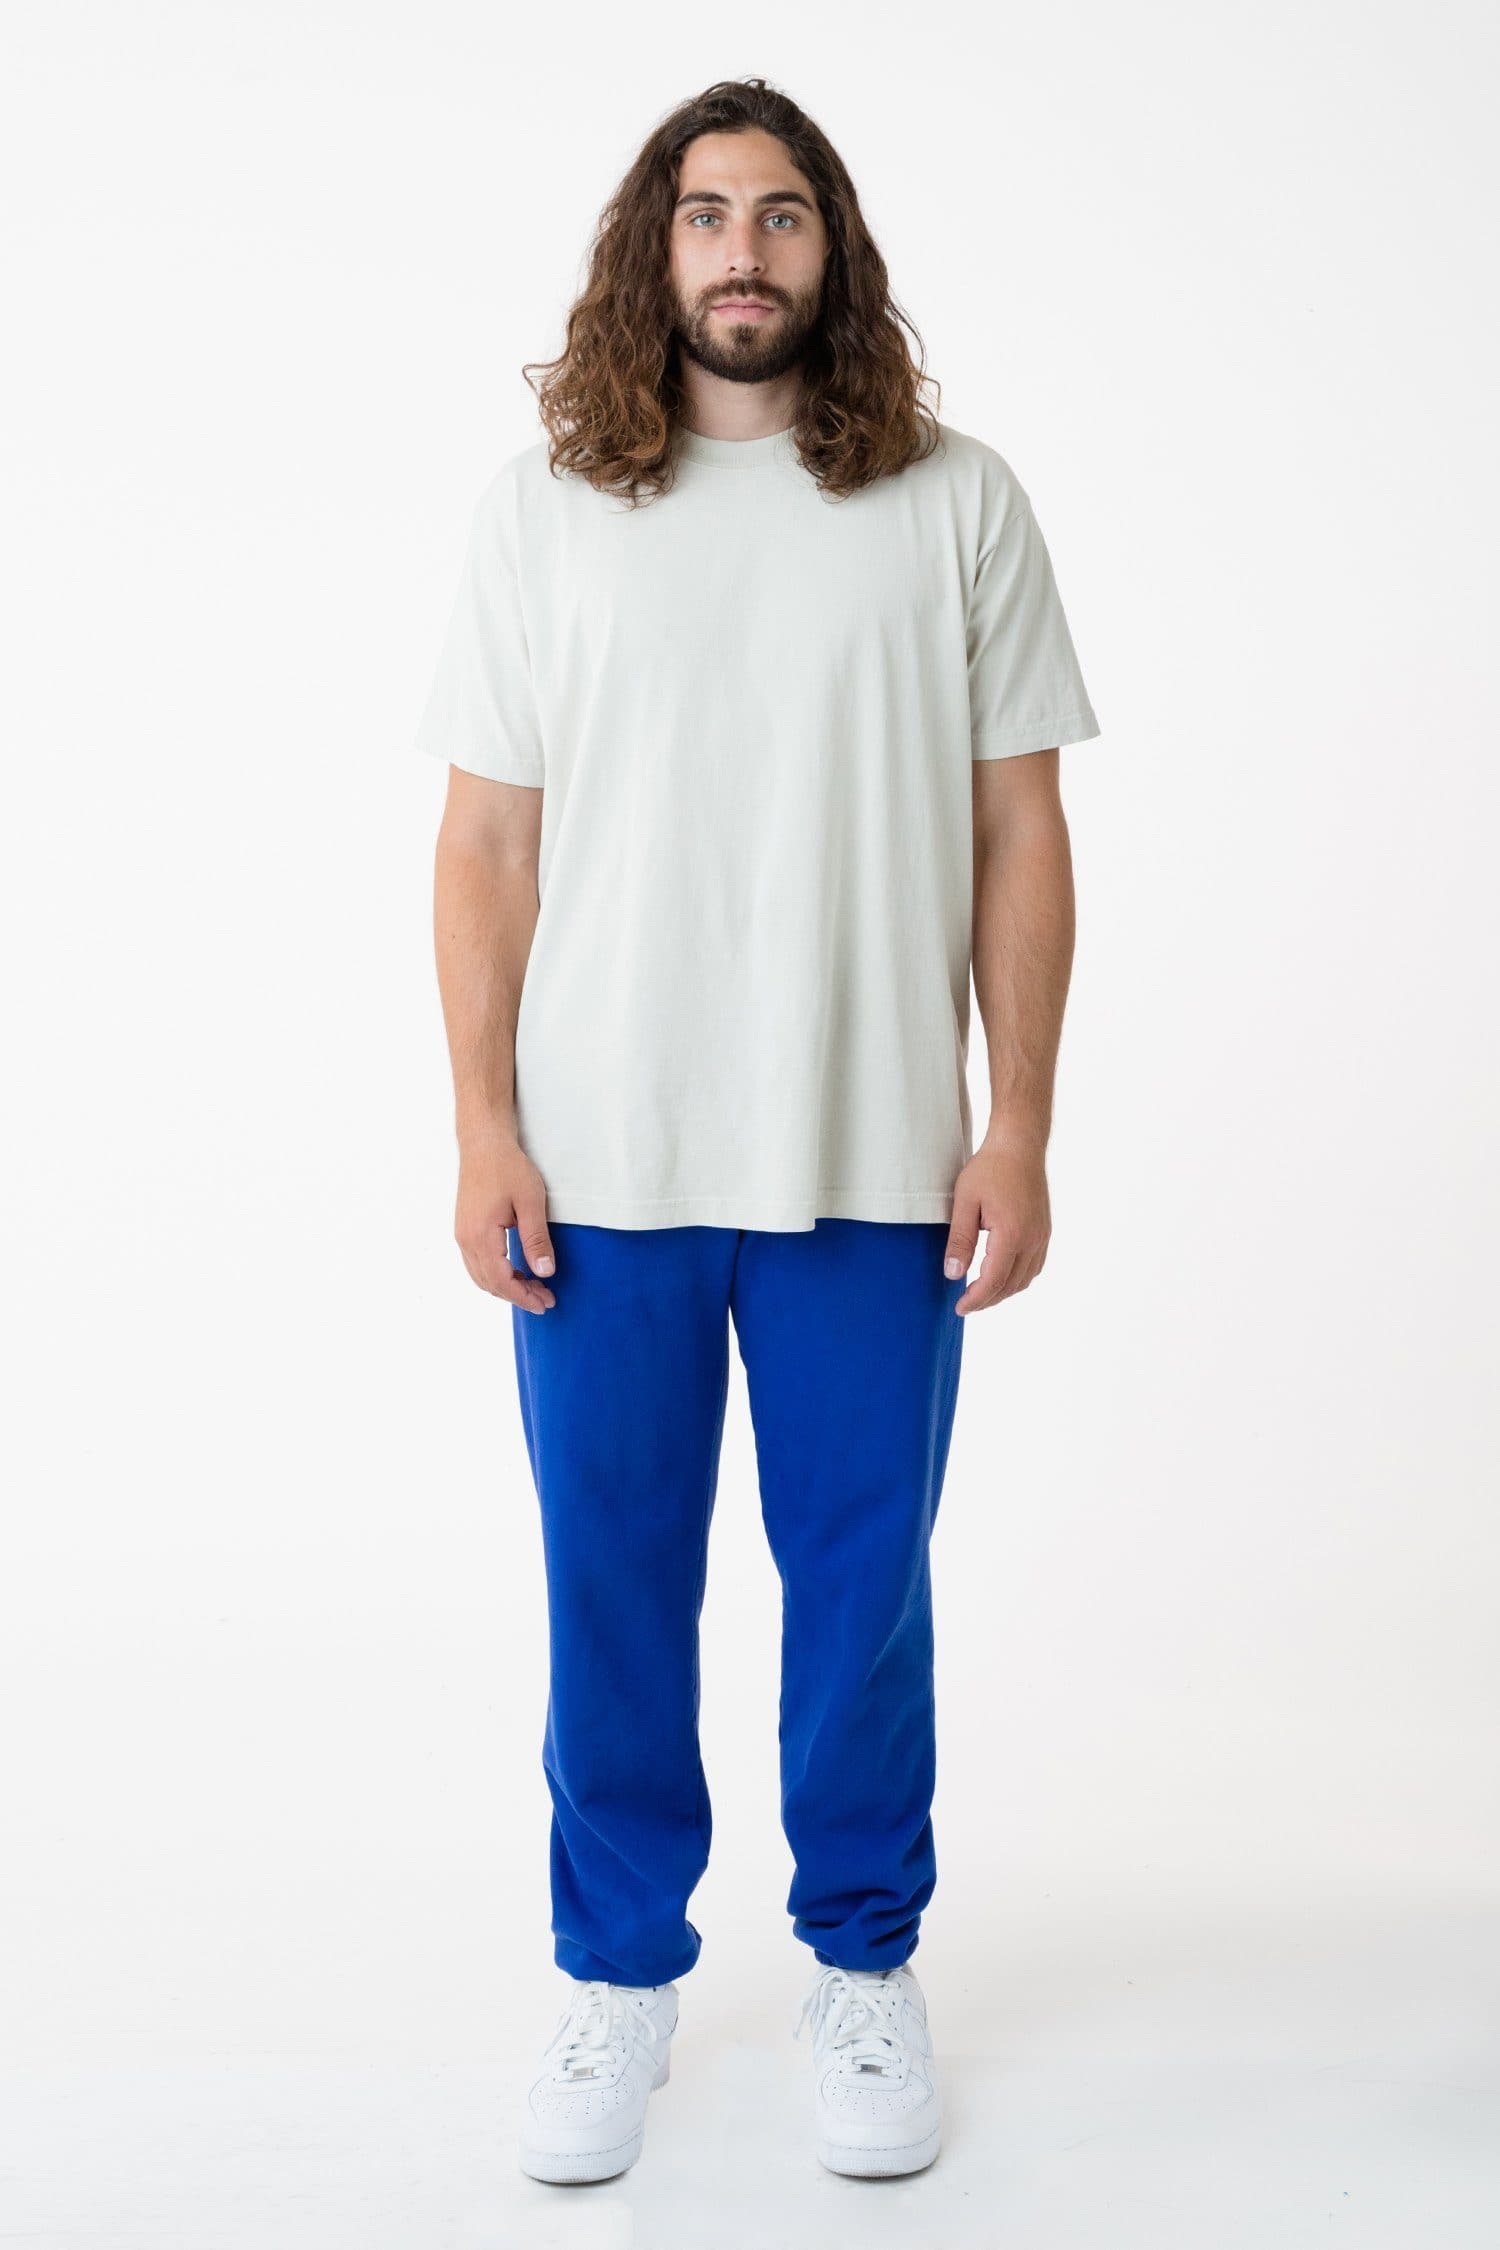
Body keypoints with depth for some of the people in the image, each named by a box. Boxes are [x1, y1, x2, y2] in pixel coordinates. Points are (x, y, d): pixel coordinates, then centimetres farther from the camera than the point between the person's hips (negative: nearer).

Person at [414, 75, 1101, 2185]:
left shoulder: (957, 503, 3)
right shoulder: (541, 507, 5)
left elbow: (1019, 837, 3)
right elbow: (489, 844, 4)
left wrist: (1020, 1127, -3)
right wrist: (484, 1127, -4)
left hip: (875, 1166, 0)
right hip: (602, 1167, 1)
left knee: (862, 1584, 9)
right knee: (611, 1589, 10)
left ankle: (863, 1962, 30)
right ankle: (620, 1973, 28)